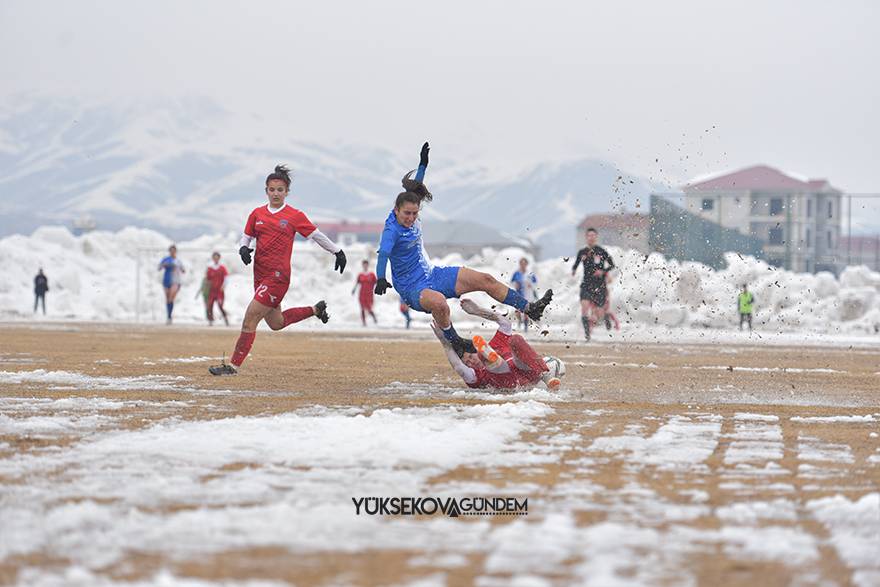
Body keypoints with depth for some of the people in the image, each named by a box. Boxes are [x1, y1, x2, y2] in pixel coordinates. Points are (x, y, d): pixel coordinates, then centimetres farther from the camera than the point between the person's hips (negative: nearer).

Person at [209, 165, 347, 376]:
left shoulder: (295, 216, -3)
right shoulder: (257, 214, 10)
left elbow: (317, 235, 6)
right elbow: (246, 237, 18)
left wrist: (338, 251, 13)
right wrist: (243, 249, -4)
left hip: (278, 275, -7)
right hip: (260, 273, 7)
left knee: (250, 319, -12)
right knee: (276, 323, 20)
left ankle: (234, 365, -7)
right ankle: (315, 310, 41)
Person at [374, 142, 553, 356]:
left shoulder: (411, 218, 0)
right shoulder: (392, 230, -22)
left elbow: (415, 189, 15)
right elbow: (383, 253, -38)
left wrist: (423, 164, 16)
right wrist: (380, 279, -55)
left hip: (431, 275, 9)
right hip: (413, 288, -9)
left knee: (485, 280, 4)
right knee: (439, 303, -41)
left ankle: (529, 308, 14)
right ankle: (454, 342, -17)